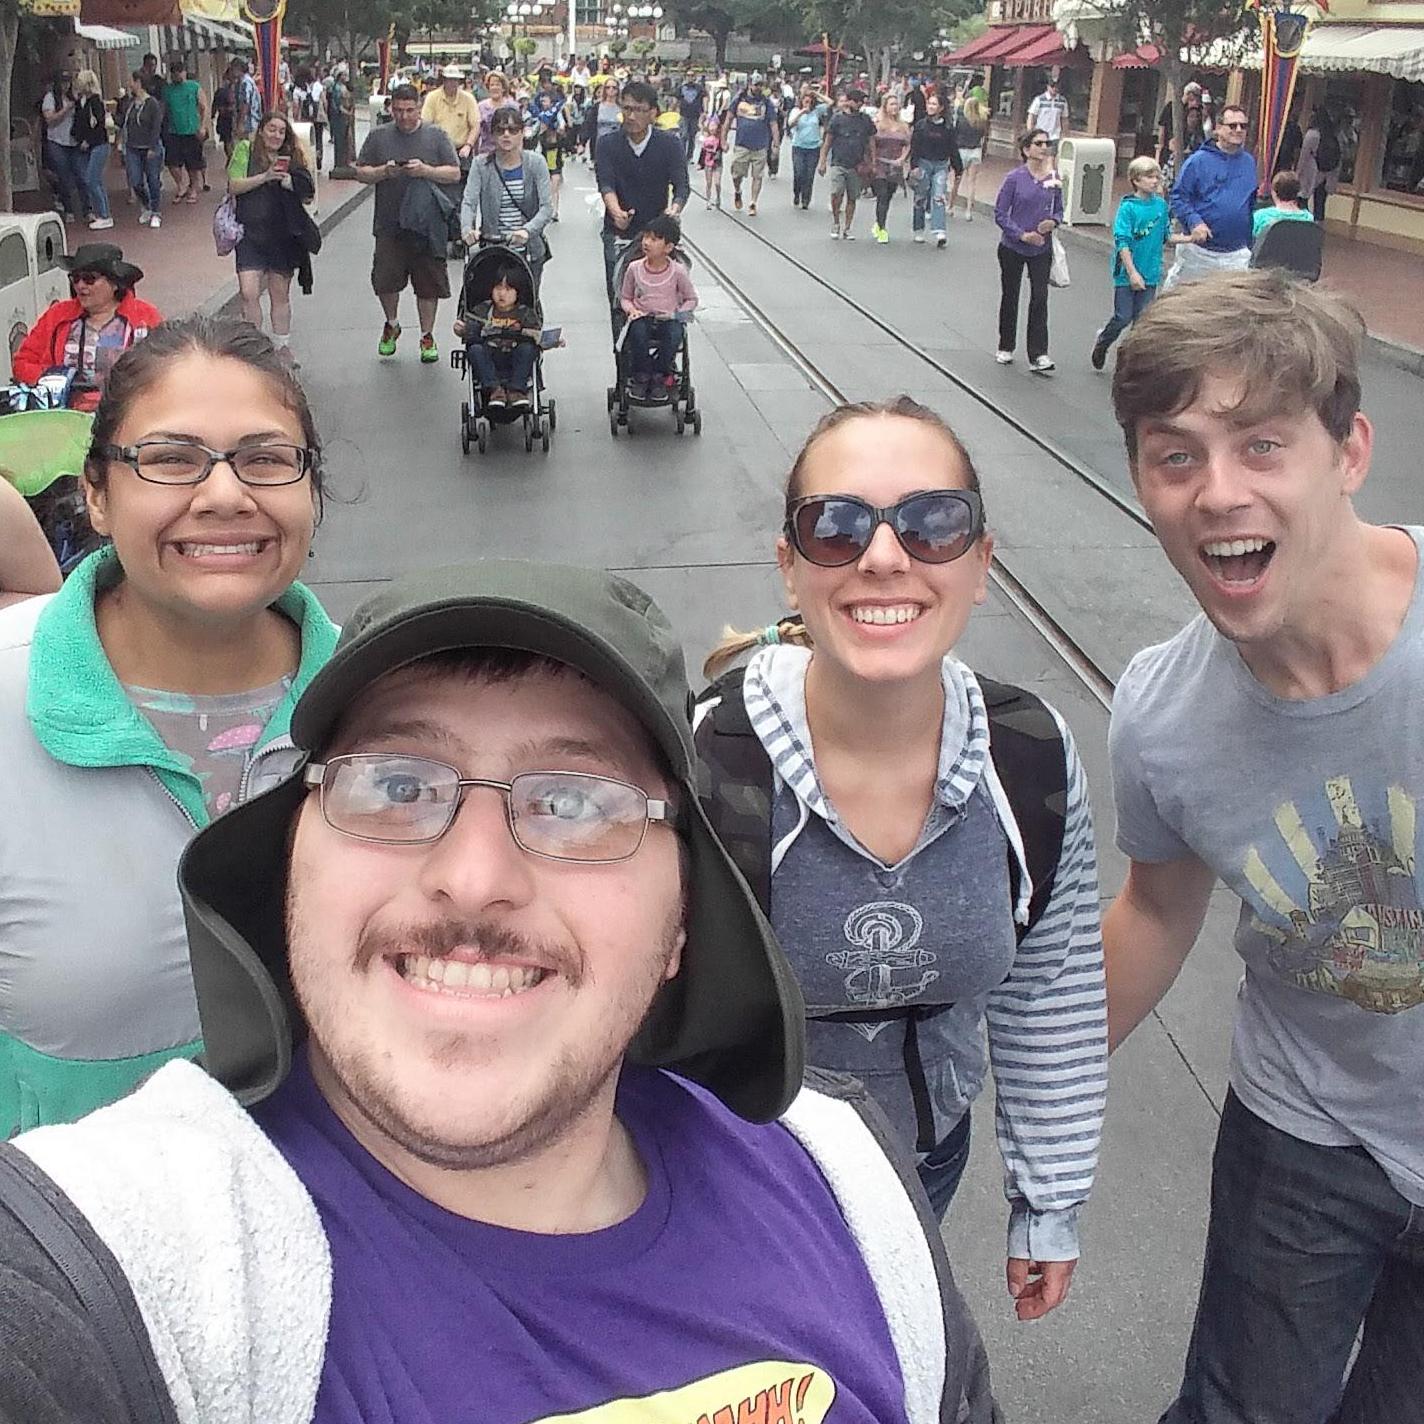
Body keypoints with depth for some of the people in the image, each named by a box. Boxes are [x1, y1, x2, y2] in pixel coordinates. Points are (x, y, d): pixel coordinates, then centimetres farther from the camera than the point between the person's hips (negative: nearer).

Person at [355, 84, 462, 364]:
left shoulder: (437, 136, 5)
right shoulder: (378, 136, 8)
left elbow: (455, 173, 3)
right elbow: (360, 173, 8)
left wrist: (426, 170, -14)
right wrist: (383, 172, -12)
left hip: (428, 224, -1)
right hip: (389, 223, 1)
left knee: (429, 283, 3)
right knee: (385, 279, -2)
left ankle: (427, 336, 18)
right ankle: (391, 325, 25)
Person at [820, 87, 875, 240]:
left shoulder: (866, 121, 5)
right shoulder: (837, 118, -1)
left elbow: (870, 144, 11)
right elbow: (828, 142, 3)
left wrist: (865, 163, 2)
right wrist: (822, 162, 0)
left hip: (856, 166, 3)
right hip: (838, 164, -3)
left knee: (852, 198, 6)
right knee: (836, 193, -18)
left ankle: (847, 228, 18)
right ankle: (836, 222, 4)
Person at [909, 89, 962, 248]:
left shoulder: (947, 127, 3)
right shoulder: (920, 125, 1)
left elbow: (953, 149, 8)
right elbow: (914, 147, -2)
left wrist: (958, 169, 9)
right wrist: (914, 166, -12)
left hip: (941, 165, 0)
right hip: (923, 164, 0)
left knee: (938, 197, -11)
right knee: (921, 198, 7)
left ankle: (939, 232, -19)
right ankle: (919, 231, 20)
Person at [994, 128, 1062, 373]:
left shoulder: (1053, 178, 0)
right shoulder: (1015, 178, -10)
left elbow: (1059, 209, 10)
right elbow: (1000, 213, -9)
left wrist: (1053, 222, -13)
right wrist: (1022, 234, -18)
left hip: (1041, 249, 2)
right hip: (1012, 247, -2)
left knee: (1040, 298, -7)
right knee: (1010, 297, 12)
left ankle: (1038, 355, -7)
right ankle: (1005, 348, 30)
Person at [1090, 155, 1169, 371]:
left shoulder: (1161, 205, 4)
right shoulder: (1128, 207, -12)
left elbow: (1167, 236, 14)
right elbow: (1122, 242, -15)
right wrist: (1132, 273, -19)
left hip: (1150, 273, 4)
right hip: (1127, 272, -4)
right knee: (1123, 317, 1)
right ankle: (1102, 341, 29)